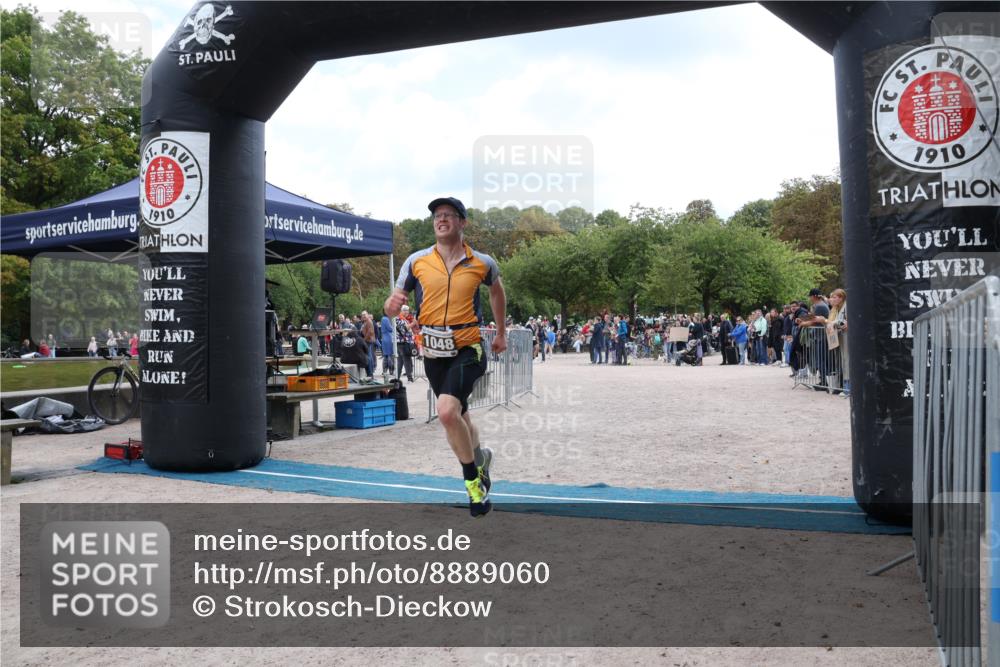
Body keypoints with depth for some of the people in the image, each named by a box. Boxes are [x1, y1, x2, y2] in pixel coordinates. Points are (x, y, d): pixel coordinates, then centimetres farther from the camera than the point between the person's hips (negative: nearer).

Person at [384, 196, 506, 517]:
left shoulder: (483, 263, -1)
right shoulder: (417, 261, 0)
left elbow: (497, 290, 20)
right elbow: (393, 305, 3)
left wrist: (501, 332, 25)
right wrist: (393, 304, -22)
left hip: (468, 349, -3)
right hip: (433, 352, 3)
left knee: (447, 412, -24)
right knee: (458, 418, 16)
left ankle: (473, 478, -3)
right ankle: (479, 458, 47)